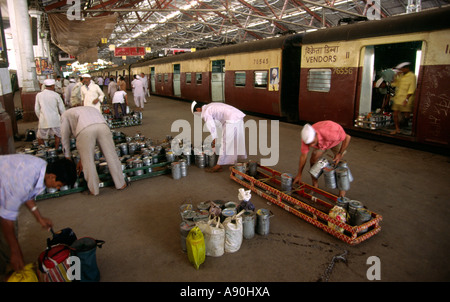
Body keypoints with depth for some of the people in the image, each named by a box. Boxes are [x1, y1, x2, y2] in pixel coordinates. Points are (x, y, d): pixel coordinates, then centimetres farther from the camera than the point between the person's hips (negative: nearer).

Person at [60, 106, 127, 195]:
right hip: (102, 126, 4)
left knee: (87, 161, 12)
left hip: (85, 130, -3)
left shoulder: (65, 115, 36)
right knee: (111, 156, 13)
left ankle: (94, 190, 23)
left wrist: (68, 158, 46)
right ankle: (120, 184, 24)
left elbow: (65, 139, 35)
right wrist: (81, 160, 49)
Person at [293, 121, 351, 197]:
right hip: (321, 143, 4)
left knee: (338, 162, -17)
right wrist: (299, 174, -17)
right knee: (313, 160, -6)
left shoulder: (329, 133, -47)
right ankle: (315, 185, 10)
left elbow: (348, 137, -30)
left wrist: (340, 154, -29)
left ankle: (342, 190, -2)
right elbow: (303, 156, -20)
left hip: (337, 140, -4)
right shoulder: (307, 137, -32)